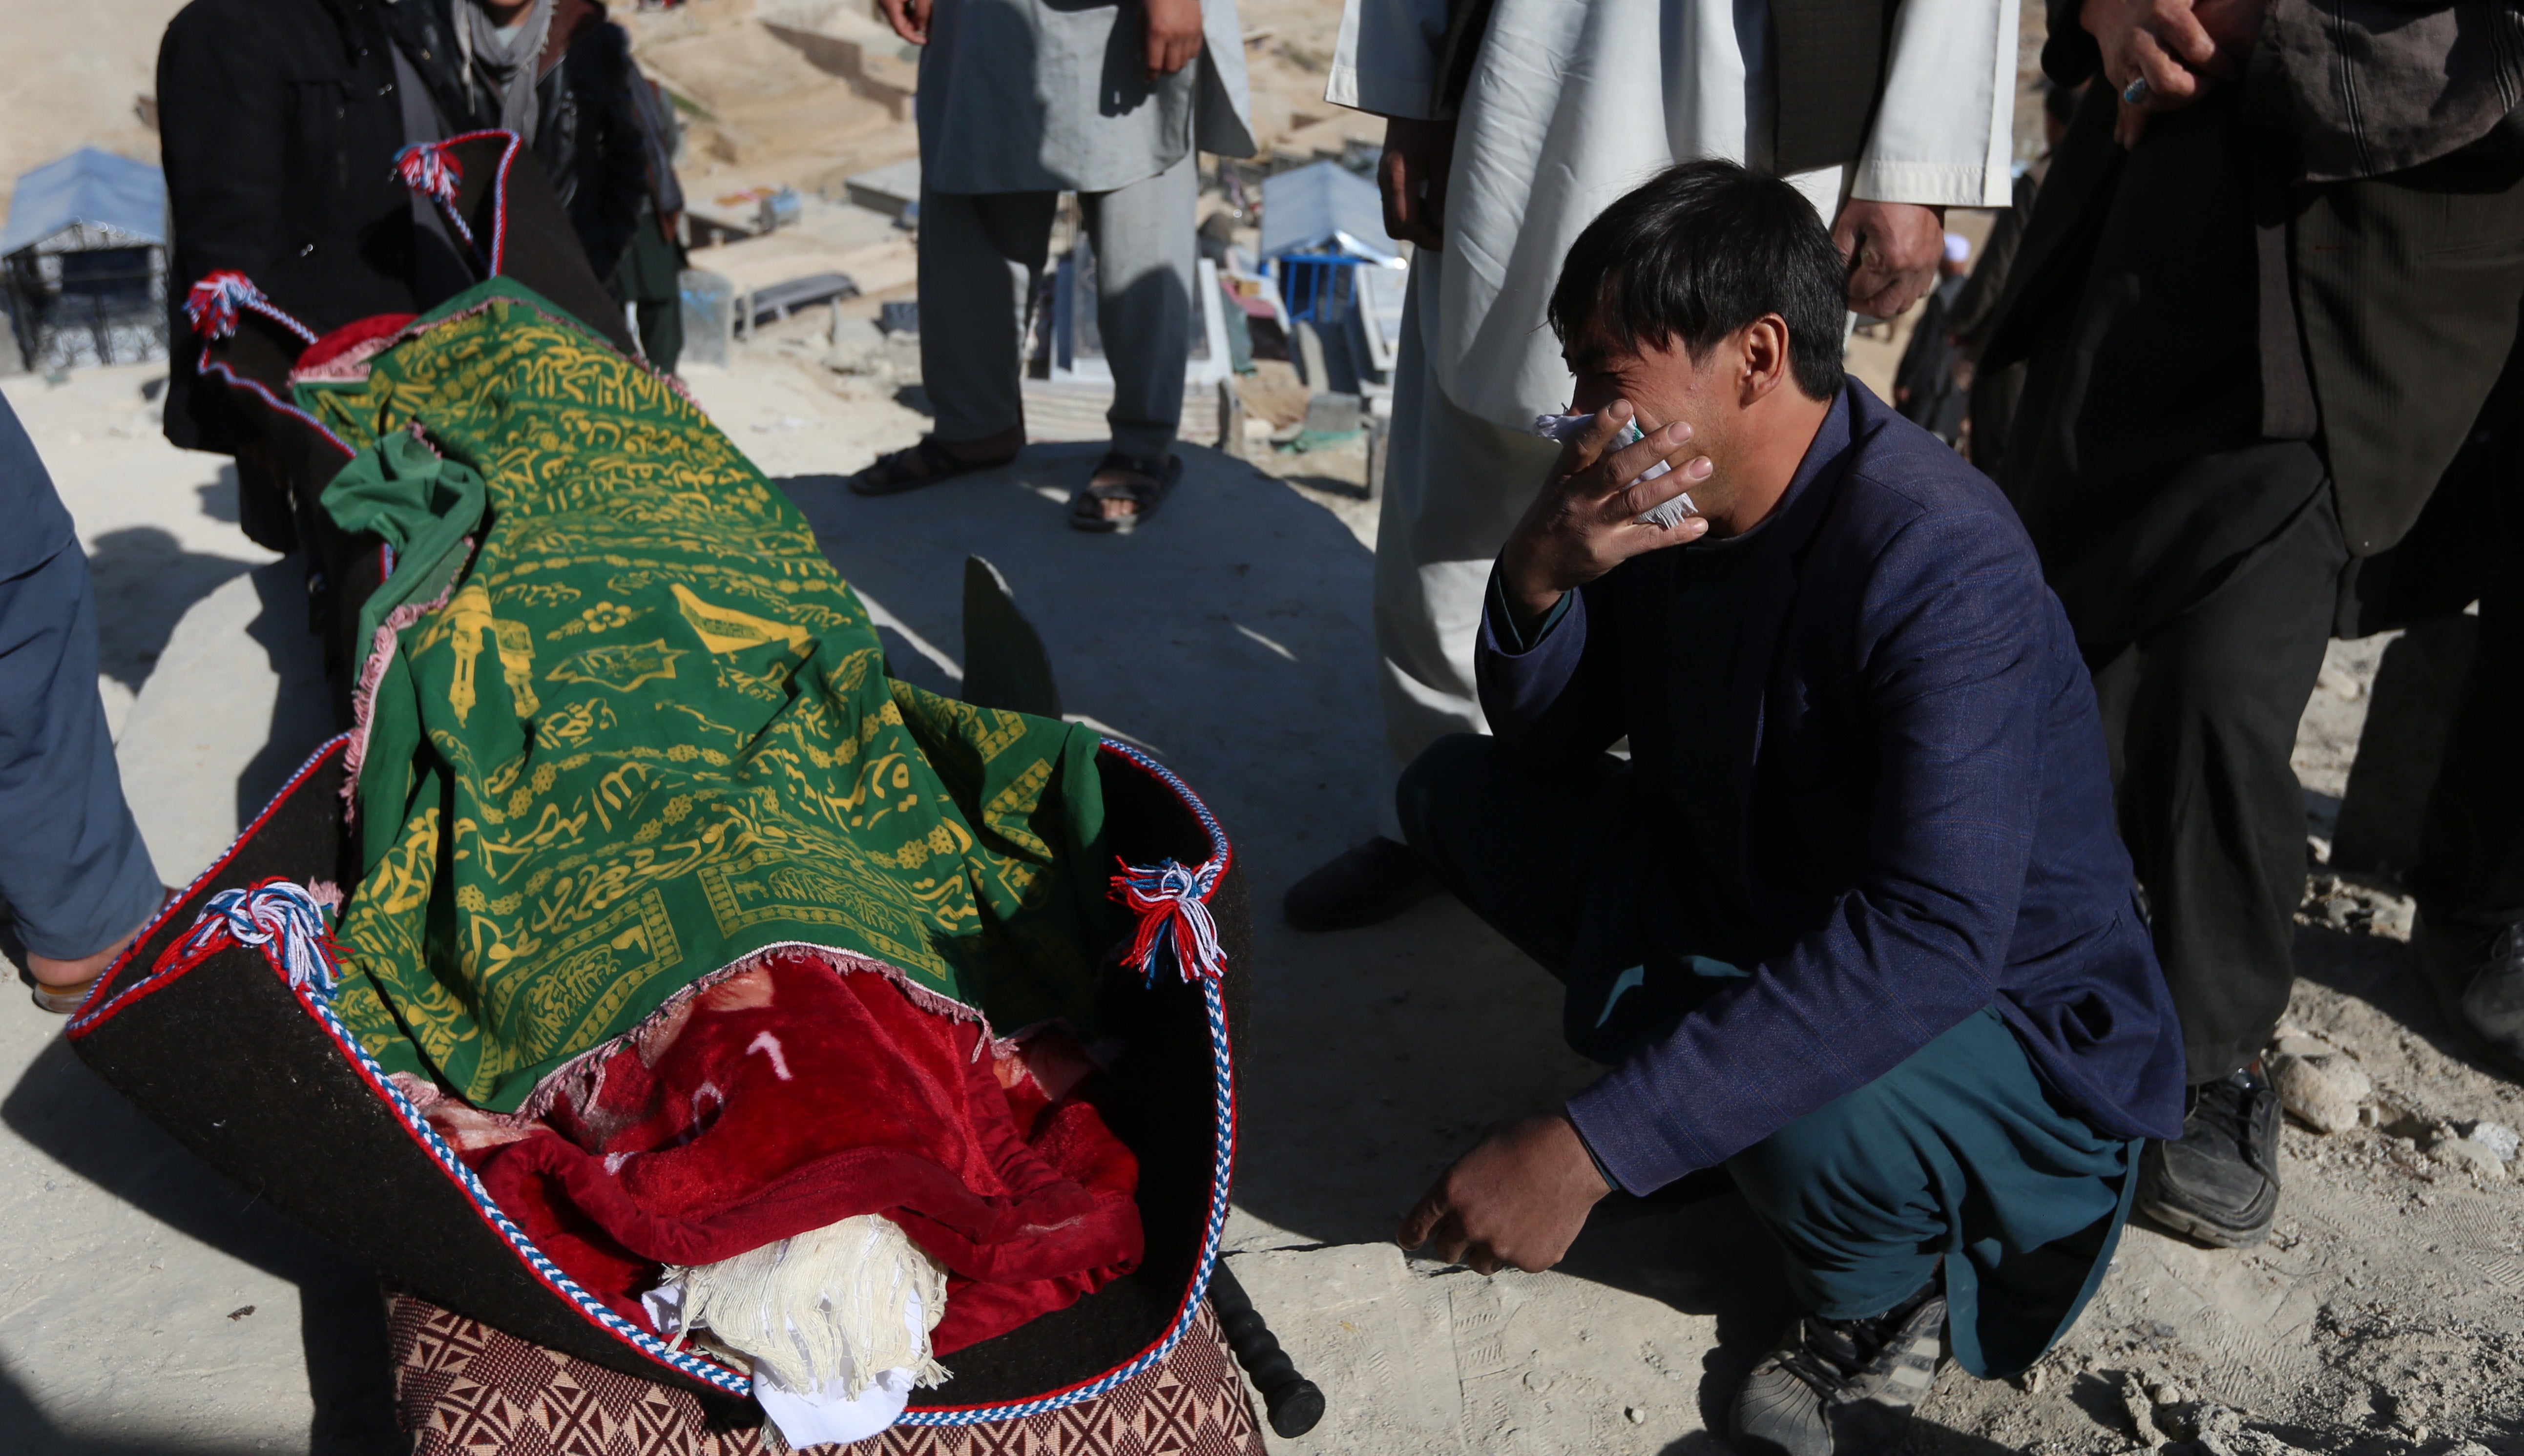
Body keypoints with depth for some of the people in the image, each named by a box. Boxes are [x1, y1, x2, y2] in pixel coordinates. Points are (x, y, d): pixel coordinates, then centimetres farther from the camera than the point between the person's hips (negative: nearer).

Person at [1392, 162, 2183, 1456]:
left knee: (1811, 1124, -39)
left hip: (2007, 1020, -6)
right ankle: (1704, 1071, 8)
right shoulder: (1665, 488, -9)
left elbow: (1935, 941, -41)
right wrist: (1536, 578, -24)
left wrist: (1588, 1148, -43)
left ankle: (1881, 1291, -1)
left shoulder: (1938, 560, -32)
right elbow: (1546, 748, -1)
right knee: (1453, 791, 0)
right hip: (1748, 905, 7)